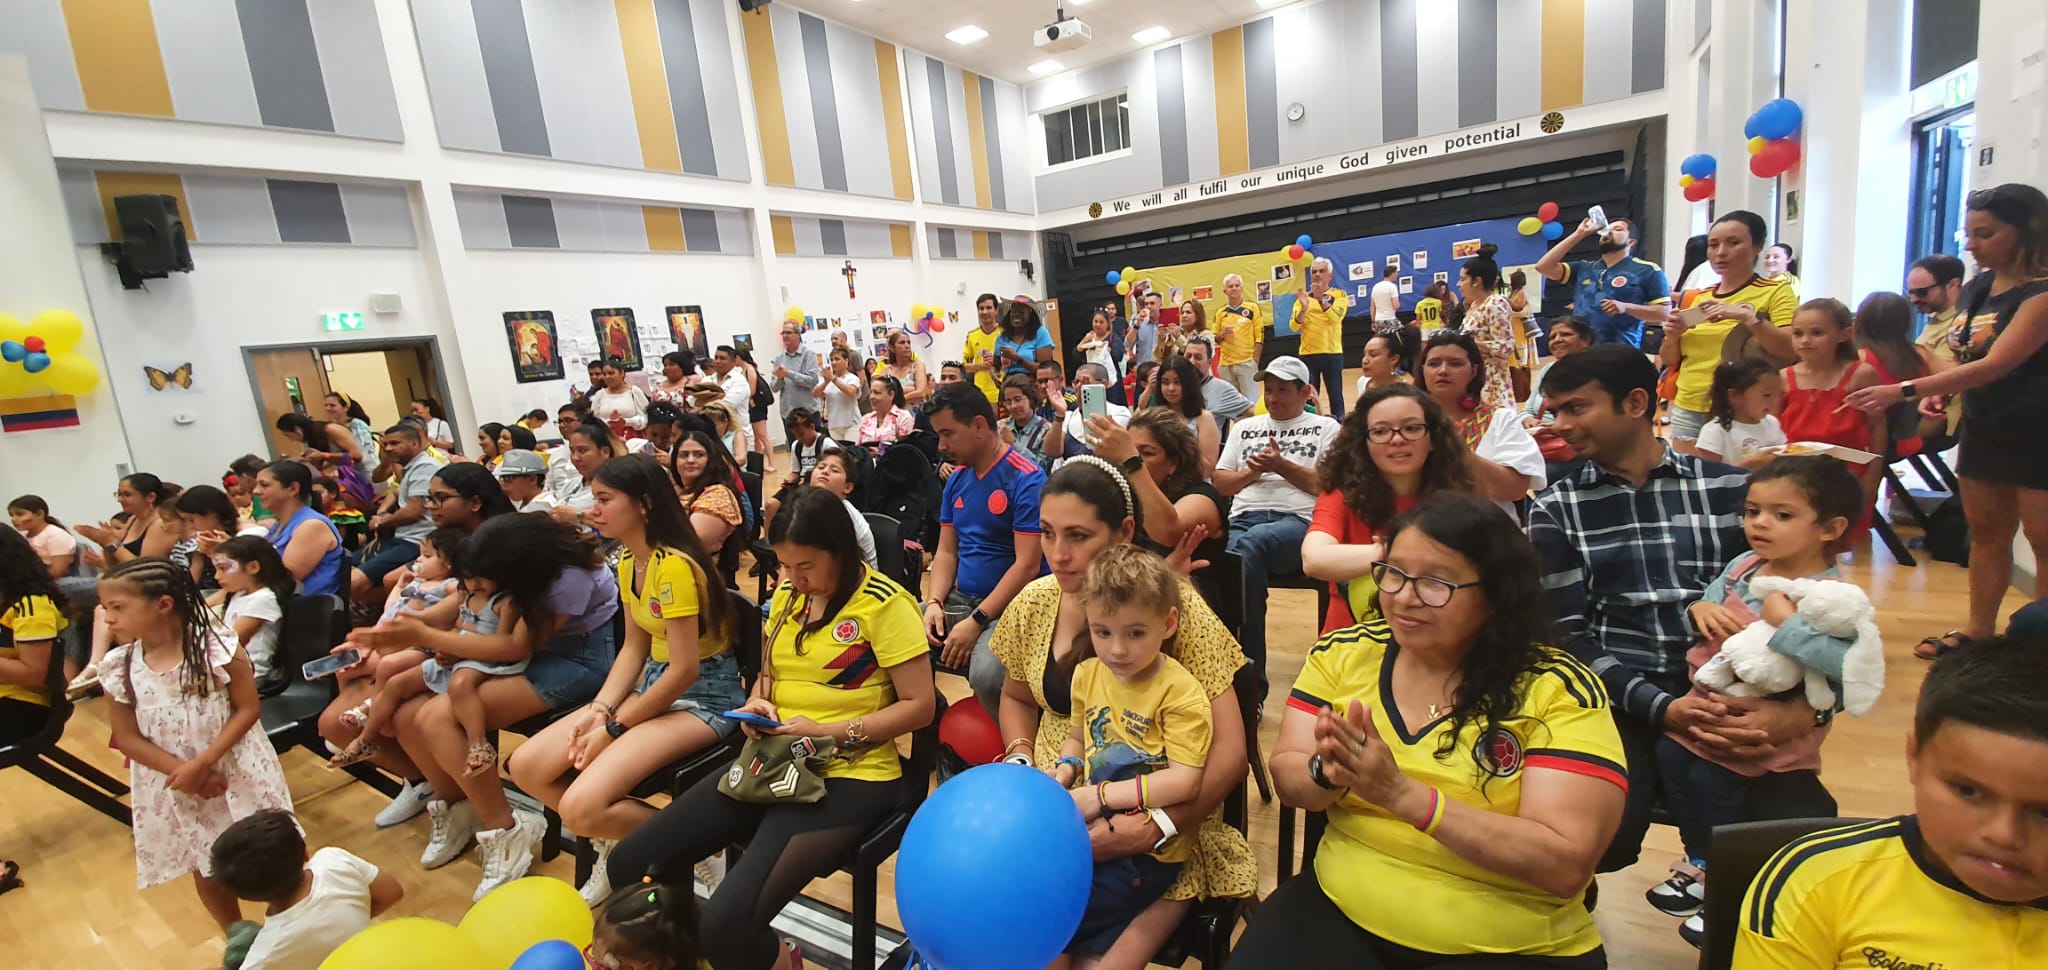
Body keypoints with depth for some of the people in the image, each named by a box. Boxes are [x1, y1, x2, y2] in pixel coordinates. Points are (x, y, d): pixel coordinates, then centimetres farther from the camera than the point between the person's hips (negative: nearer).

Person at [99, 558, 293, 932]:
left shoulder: (217, 648, -18)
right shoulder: (118, 666, -7)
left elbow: (247, 710, -14)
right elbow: (128, 738, -4)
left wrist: (203, 763, -22)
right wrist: (182, 771, -15)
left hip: (238, 774, -4)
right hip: (174, 787, 4)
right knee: (206, 872, 18)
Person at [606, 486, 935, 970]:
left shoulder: (884, 603, -13)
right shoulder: (787, 595, 10)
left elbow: (919, 705, -12)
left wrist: (833, 733, -19)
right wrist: (757, 704, -1)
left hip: (849, 777, -7)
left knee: (727, 925, -24)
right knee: (629, 866, -3)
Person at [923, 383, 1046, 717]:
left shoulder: (1026, 479, -14)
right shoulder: (956, 479, 9)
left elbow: (1027, 566, -19)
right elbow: (946, 552, 11)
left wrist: (976, 622, -21)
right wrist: (934, 602, -7)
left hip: (1008, 607, -7)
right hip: (959, 598, 7)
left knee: (986, 675, -33)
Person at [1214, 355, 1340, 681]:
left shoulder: (1326, 428, 17)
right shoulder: (1245, 427, 28)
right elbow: (1220, 483, 22)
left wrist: (1282, 466, -4)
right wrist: (1251, 473, 2)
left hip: (1299, 520, -3)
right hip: (1244, 518, 3)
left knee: (1251, 543, -38)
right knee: (1245, 550, -35)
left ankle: (1245, 670, -30)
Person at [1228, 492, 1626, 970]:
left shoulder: (1559, 691, -11)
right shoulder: (1344, 652, -2)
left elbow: (1567, 865, -18)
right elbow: (1285, 775, -2)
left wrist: (1404, 795, -28)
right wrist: (1326, 774, -24)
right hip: (1339, 912, 1)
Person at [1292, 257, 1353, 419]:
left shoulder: (1339, 294, 3)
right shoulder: (1303, 296, 10)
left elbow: (1336, 317, -16)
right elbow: (1295, 326, -1)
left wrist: (1321, 299, -27)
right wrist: (1303, 308, -17)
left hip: (1332, 353, -2)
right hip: (1307, 353, 2)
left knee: (1335, 395, 2)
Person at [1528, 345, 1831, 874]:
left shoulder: (1734, 488, 10)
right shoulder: (1556, 509, 7)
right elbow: (1569, 631, -1)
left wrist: (1806, 708, -12)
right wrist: (1661, 707, -16)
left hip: (1733, 698, 2)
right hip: (1622, 702, -2)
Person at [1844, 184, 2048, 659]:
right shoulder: (1978, 288, 7)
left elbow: (1995, 366, -25)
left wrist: (1904, 390, -31)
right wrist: (1936, 394, 3)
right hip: (1984, 429, 7)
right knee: (1986, 532, 13)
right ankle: (1979, 629, 22)